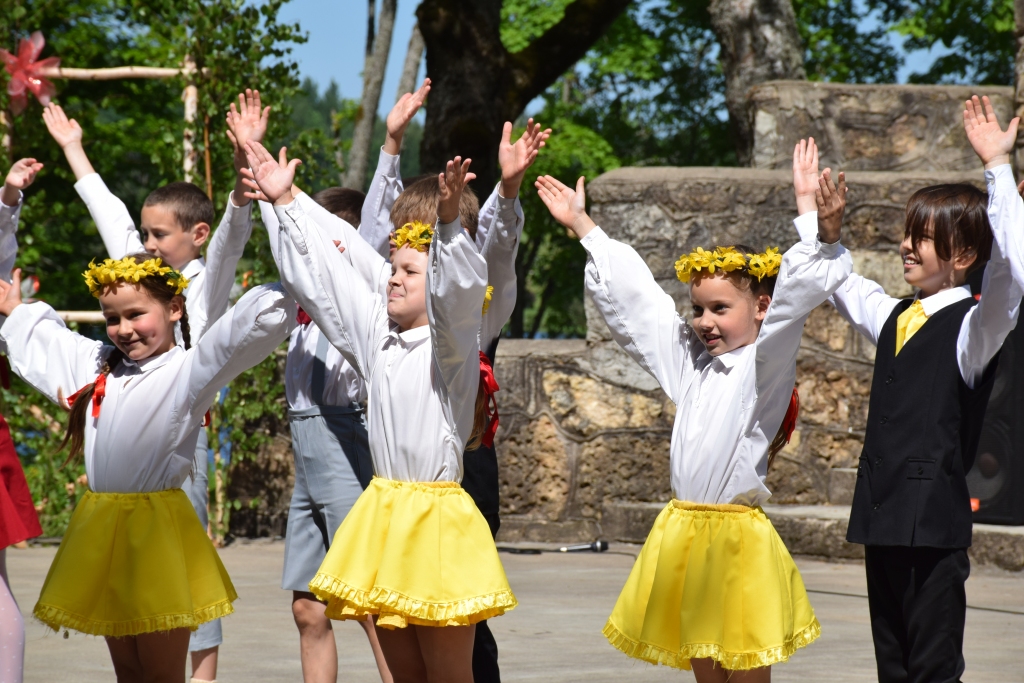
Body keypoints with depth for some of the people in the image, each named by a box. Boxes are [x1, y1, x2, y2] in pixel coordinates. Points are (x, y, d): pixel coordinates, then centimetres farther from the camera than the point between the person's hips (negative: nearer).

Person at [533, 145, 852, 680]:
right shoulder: (688, 359, 13)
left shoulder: (764, 364, -5)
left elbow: (795, 294, -21)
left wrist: (825, 235, -36)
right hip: (683, 530, 6)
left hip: (738, 535, -6)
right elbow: (631, 297, 20)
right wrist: (582, 226, 25)